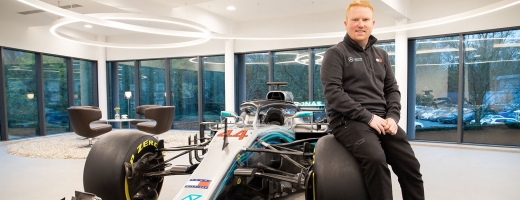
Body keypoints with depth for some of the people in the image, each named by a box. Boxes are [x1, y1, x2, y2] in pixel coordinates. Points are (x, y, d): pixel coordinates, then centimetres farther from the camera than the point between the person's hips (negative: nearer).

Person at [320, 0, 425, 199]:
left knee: (410, 165, -8)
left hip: (382, 120, 6)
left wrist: (392, 117, -3)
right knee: (376, 158, -31)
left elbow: (392, 89, 17)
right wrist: (368, 117, -17)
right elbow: (333, 93, -12)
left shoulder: (381, 55, 19)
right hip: (348, 120, -6)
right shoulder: (336, 53, -1)